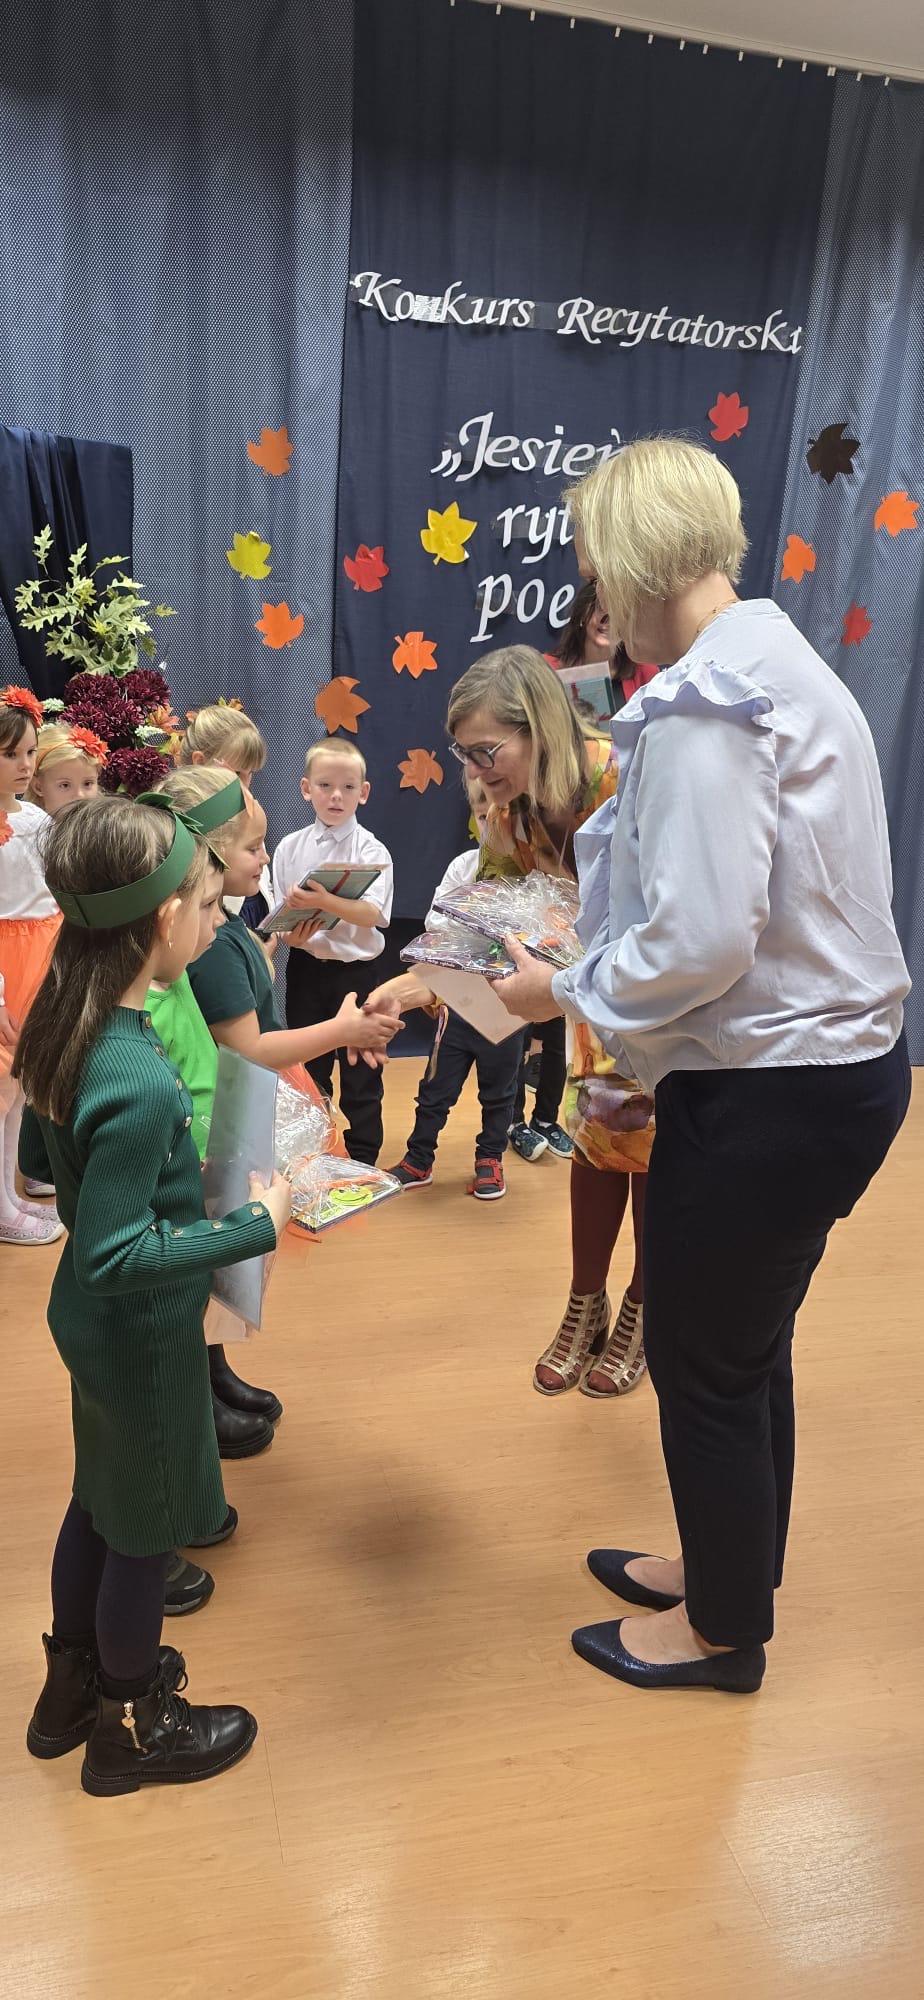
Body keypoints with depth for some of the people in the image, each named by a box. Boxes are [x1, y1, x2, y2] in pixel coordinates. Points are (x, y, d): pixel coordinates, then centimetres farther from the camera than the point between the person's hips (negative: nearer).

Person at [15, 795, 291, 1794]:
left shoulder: (64, 1028, -5)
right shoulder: (139, 1083, -33)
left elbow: (37, 1161, 8)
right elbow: (114, 1257, -30)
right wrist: (256, 1225, -24)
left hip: (89, 1322, 9)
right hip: (144, 1335, -9)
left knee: (100, 1502, 27)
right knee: (147, 1531, 14)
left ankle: (73, 1686, 49)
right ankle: (128, 1729, 38)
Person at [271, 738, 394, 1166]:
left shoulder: (371, 850, -6)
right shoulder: (290, 847, 3)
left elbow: (372, 914, -19)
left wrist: (324, 901, -33)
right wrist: (291, 932, -18)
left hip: (355, 970, -3)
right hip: (305, 968, 3)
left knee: (360, 1069, 6)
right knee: (306, 1067, 14)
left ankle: (362, 1159, 20)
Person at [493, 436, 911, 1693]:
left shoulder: (702, 703, -20)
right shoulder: (784, 668, 10)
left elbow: (702, 940, -26)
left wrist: (567, 990, -9)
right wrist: (599, 968, 12)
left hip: (766, 1093, -9)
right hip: (839, 1059, 9)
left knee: (703, 1362, 11)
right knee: (746, 1349, 24)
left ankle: (723, 1629, 34)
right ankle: (725, 1566, 46)